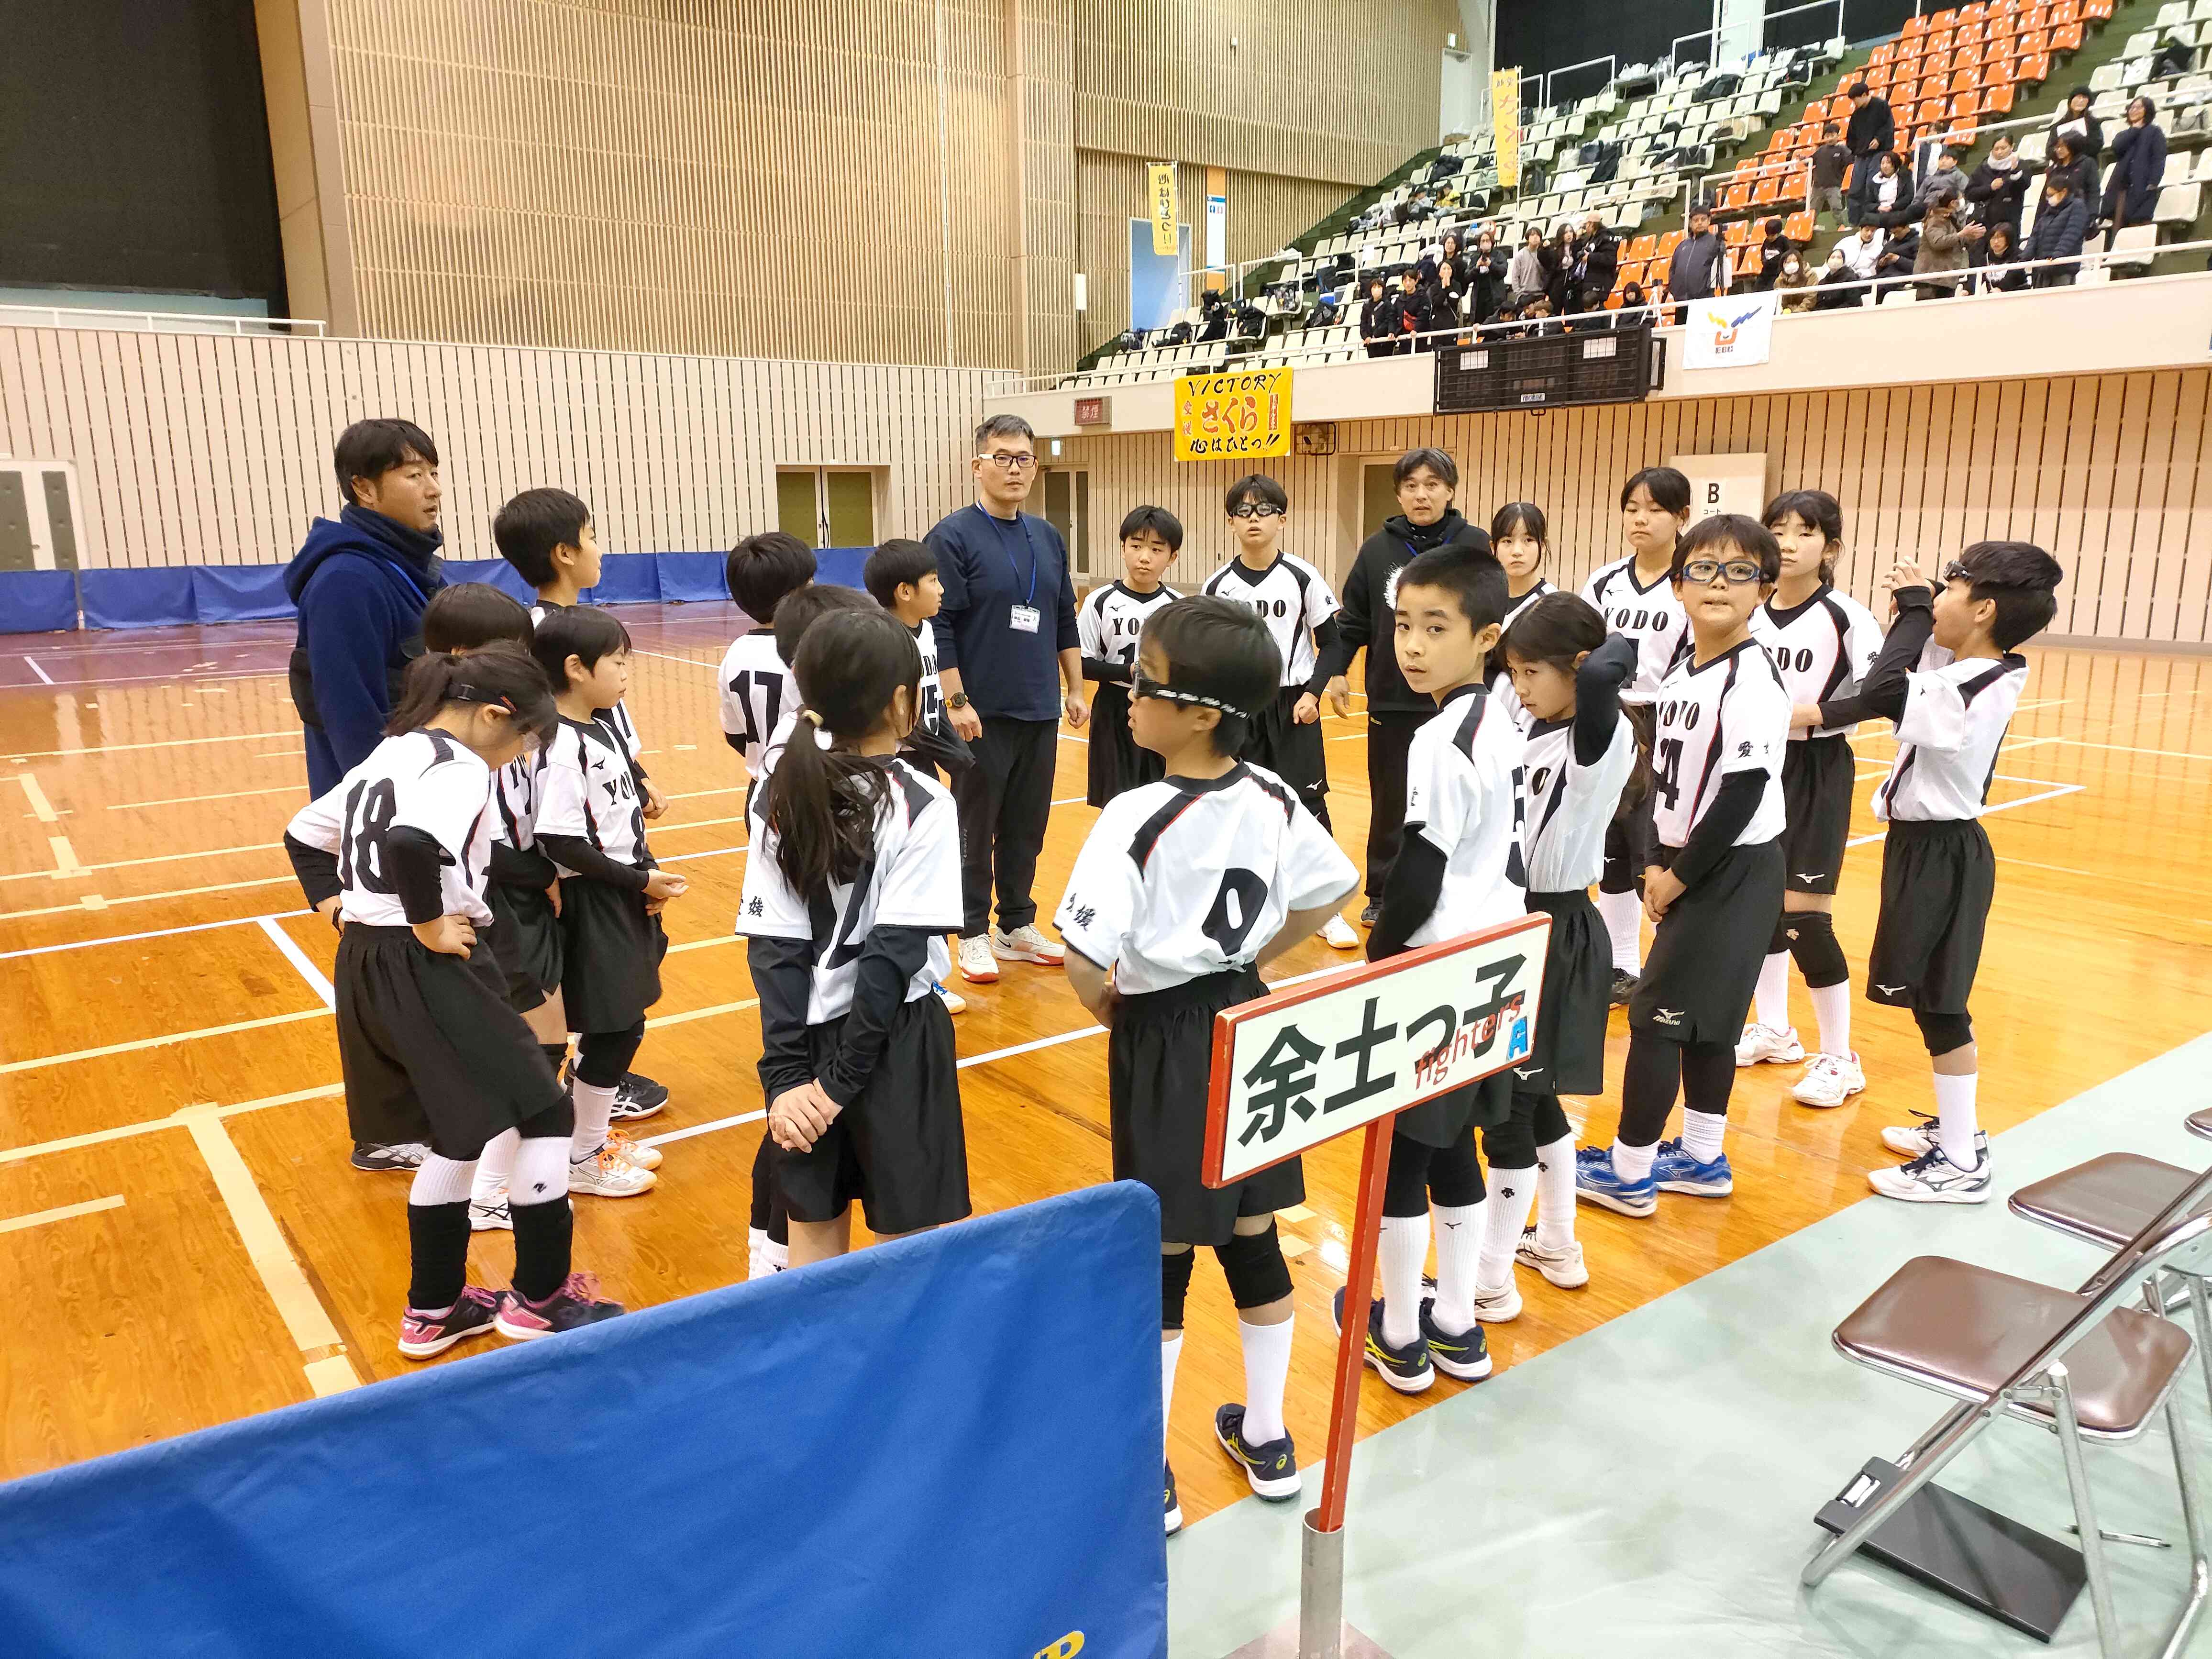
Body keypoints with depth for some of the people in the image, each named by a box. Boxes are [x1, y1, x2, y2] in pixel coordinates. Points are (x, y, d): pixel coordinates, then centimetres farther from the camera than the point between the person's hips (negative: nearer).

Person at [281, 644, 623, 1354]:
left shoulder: (388, 757, 13)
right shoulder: (460, 768, -16)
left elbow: (303, 834, 22)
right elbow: (410, 843, -35)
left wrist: (339, 908, 15)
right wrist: (429, 926, -22)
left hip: (368, 965, 10)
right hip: (433, 972, -10)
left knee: (457, 1135, 20)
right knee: (543, 1113, 4)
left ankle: (434, 1307, 30)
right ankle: (541, 1296, 16)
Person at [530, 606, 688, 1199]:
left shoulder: (605, 729, 9)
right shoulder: (564, 746, -20)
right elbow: (562, 843, -24)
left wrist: (649, 873, 3)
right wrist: (640, 880, -17)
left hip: (625, 899, 9)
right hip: (592, 903, -9)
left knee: (614, 1026, 17)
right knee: (616, 1028, -1)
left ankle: (593, 1137, 33)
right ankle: (582, 1161, 15)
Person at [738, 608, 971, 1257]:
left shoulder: (784, 797, -1)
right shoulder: (922, 805, -15)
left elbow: (772, 948, -6)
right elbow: (895, 954, -19)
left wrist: (787, 1073, -8)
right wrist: (843, 1079, -13)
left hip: (812, 1036, 5)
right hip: (895, 1044, -5)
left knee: (815, 1232, 17)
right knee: (905, 1239, 10)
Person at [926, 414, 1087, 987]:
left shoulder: (1048, 538, 11)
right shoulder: (954, 537, -8)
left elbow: (1065, 621, 16)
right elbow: (938, 627, -12)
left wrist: (1076, 689, 12)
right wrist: (957, 702, -17)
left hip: (1041, 713, 6)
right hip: (984, 715, -6)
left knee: (1027, 826, 12)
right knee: (976, 827, 4)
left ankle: (1017, 925, 25)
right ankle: (972, 934, 16)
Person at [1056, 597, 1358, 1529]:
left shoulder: (1137, 818, -23)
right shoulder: (1272, 798, -3)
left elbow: (1086, 962, -28)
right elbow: (1332, 892, 10)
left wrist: (1109, 1011, -7)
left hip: (1165, 1041, -6)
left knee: (1163, 1253, 7)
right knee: (1253, 1235, 18)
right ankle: (1266, 1438, 36)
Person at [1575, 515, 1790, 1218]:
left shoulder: (1752, 682, -20)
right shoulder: (1682, 671, 5)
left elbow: (1742, 798, -22)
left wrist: (1679, 876, -15)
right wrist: (1660, 863, 3)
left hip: (1733, 872, -8)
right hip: (1689, 869, 8)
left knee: (1657, 1016, -2)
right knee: (1703, 1017, 17)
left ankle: (1628, 1172, 10)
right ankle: (1703, 1158, 31)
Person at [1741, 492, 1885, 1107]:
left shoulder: (1846, 616, -11)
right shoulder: (1749, 614, 5)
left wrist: (1807, 714, -25)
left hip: (1818, 772, -6)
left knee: (1804, 916, -7)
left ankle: (1840, 1059, 8)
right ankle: (1774, 1031, 29)